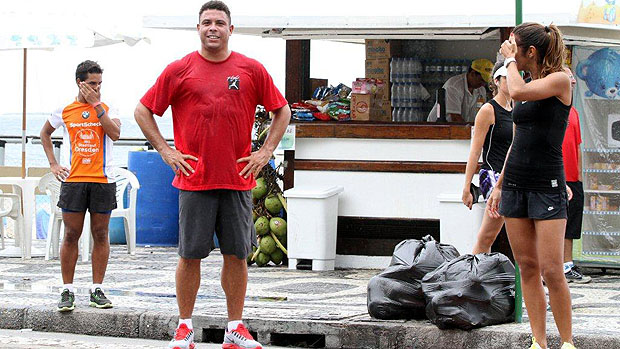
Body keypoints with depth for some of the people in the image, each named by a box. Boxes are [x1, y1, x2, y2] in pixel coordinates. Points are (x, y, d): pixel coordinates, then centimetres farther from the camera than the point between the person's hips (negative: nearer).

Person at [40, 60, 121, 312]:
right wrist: (53, 163, 11)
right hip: (73, 180, 0)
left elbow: (115, 133, -14)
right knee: (71, 235, -1)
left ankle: (97, 290, 9)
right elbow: (45, 133, 22)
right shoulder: (64, 111, 7)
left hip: (102, 180, 0)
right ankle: (67, 291, 4)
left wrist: (96, 104, -14)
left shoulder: (107, 109, 4)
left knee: (100, 235, 3)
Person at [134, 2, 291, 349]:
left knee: (237, 255, 4)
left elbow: (282, 111, 15)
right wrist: (165, 151, 1)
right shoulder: (179, 70, 2)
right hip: (194, 180, -1)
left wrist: (266, 151, 6)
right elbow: (143, 111, 8)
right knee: (190, 255, 1)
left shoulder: (252, 70, 5)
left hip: (238, 180, 1)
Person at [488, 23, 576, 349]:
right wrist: (499, 185, 17)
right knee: (527, 267, 4)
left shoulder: (560, 80, -7)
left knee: (551, 270, -10)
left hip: (548, 185, -7)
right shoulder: (526, 85, 14)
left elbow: (518, 91, -24)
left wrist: (509, 60, -6)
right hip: (515, 184, 7)